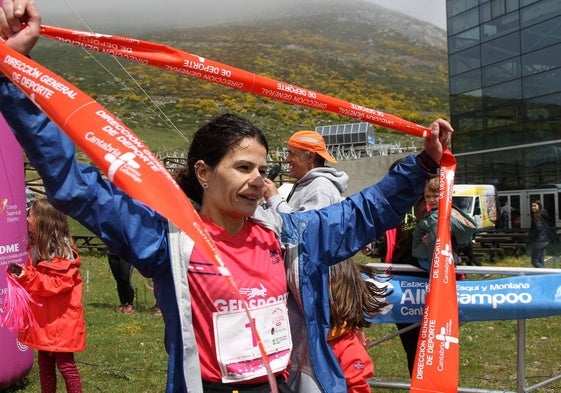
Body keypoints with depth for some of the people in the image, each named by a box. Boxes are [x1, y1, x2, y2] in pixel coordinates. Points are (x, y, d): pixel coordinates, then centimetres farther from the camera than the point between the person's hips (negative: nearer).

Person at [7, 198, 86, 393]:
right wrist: (20, 273, -2)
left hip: (60, 320, -9)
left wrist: (28, 276, -27)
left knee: (65, 364, -2)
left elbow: (58, 284, -23)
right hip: (43, 319, 9)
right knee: (44, 363, 17)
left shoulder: (62, 252, -18)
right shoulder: (36, 246, 9)